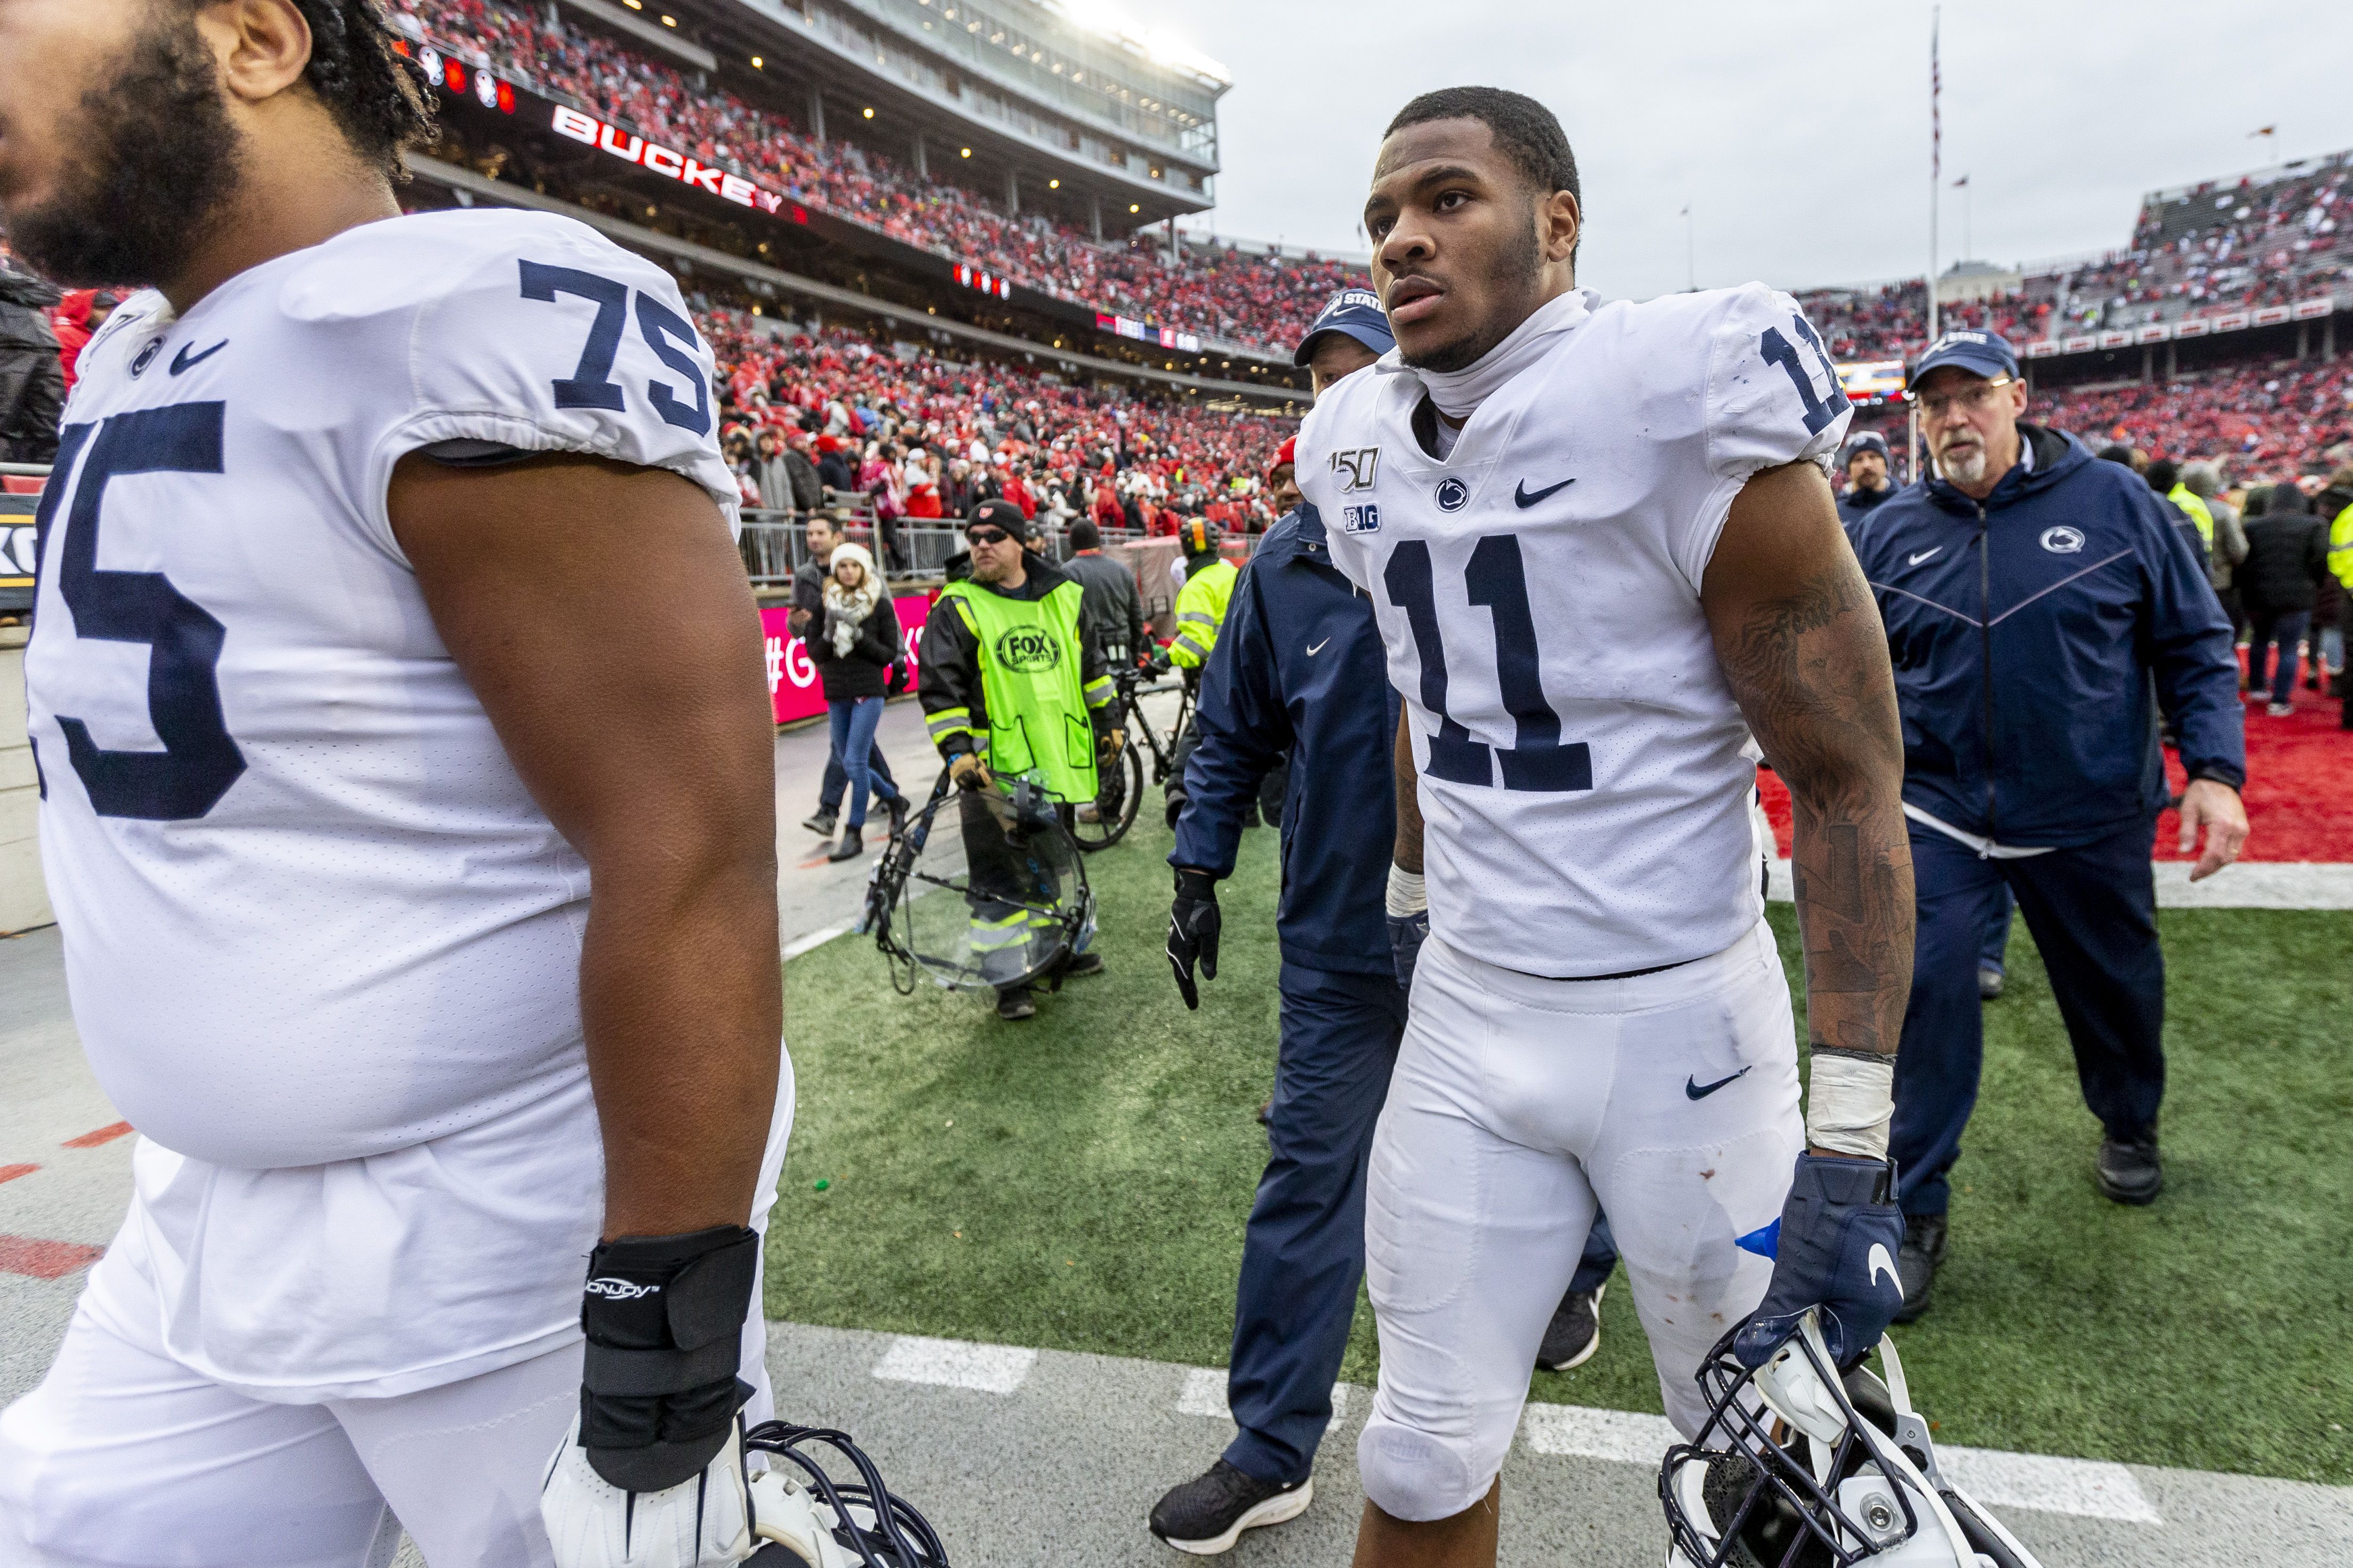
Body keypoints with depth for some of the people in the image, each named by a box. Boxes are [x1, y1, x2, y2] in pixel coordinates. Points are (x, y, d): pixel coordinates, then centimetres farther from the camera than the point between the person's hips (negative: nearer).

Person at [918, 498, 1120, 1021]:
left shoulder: (1064, 596, 7)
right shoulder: (958, 609, -5)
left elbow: (1089, 664, 19)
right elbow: (939, 687, -9)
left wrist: (1107, 721, 19)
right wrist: (956, 751, -18)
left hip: (1057, 761, 5)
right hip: (994, 767, -4)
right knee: (999, 878, -2)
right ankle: (1010, 976, 8)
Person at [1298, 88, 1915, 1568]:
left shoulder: (1682, 411, -16)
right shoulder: (1370, 448, 3)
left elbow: (1850, 788, -14)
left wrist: (1849, 1147, -17)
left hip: (1681, 1018, -4)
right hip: (1465, 1013, 5)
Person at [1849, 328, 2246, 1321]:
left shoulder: (2116, 504, -2)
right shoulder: (1890, 534, 1)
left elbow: (2194, 646, 0)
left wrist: (2214, 770, -9)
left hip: (2091, 820, 1)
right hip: (1939, 811, 0)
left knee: (2116, 988, 17)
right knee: (1927, 996, -9)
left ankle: (2129, 1127, 49)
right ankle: (1913, 1212, 5)